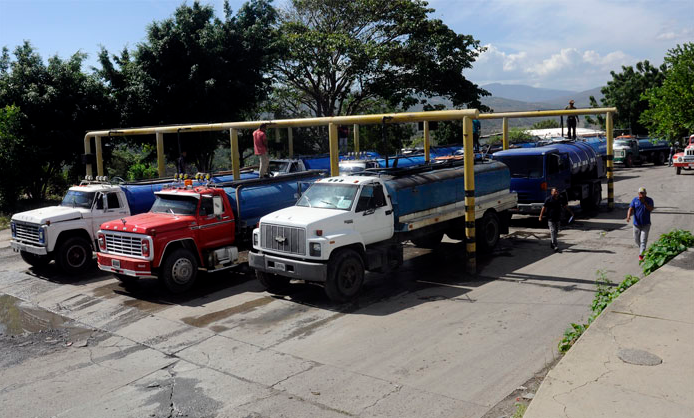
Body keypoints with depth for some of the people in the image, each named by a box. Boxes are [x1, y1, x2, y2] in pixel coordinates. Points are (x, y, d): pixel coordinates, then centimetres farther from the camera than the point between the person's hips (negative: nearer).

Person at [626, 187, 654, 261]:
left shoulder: (649, 200, -4)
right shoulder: (634, 200, 0)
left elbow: (651, 209, -20)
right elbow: (631, 209, -10)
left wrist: (644, 202, -30)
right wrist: (628, 216, -29)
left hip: (646, 224, -3)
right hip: (636, 224, 3)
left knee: (643, 240, -10)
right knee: (637, 240, 15)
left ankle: (641, 255, -12)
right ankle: (642, 249, 43)